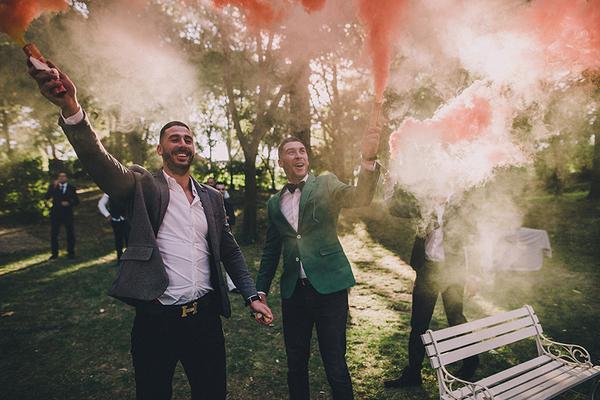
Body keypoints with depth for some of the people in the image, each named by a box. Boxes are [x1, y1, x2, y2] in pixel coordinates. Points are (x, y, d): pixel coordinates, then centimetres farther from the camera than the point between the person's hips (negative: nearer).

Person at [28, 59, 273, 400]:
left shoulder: (212, 197, 9)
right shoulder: (142, 186, -2)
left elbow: (230, 251, 13)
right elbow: (102, 163, -21)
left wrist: (253, 296, 5)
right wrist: (71, 108, -37)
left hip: (205, 316, 3)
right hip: (156, 319, -3)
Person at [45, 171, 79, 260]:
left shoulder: (71, 188, 5)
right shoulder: (53, 187, 5)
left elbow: (76, 201, 3)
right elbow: (47, 197, -10)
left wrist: (69, 203, -15)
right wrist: (53, 186, -18)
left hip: (68, 213, 0)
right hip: (56, 213, 0)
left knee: (70, 234, 4)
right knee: (53, 234, 1)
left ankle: (71, 252, 15)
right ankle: (54, 253, 12)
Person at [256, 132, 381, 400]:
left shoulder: (326, 184, 1)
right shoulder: (274, 203, 11)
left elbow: (360, 198, -18)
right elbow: (271, 251, 15)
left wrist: (368, 160, -34)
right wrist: (261, 291, 10)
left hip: (329, 286, -3)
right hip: (293, 292, 4)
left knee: (335, 364, 4)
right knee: (296, 365, 16)